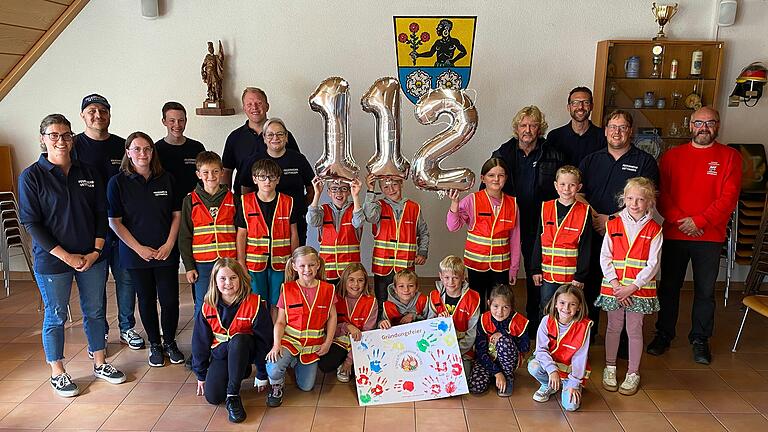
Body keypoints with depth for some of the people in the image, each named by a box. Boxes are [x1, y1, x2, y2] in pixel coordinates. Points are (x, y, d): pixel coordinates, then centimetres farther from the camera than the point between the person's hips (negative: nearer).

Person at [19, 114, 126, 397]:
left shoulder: (88, 173, 4)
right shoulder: (32, 177, -7)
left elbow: (101, 213, 6)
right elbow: (31, 223, -10)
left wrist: (96, 251, -5)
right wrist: (66, 256, -15)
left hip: (92, 257, 4)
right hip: (52, 260, -3)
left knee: (95, 311, 13)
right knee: (56, 317, 9)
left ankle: (100, 364, 30)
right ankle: (58, 373, 26)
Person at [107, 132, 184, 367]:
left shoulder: (166, 180, 2)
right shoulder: (118, 182, -4)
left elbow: (177, 215, 5)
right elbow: (115, 222, -5)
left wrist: (169, 245, -6)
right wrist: (139, 248, -10)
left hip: (166, 253, 1)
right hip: (136, 254, -1)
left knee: (170, 299, 2)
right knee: (146, 299, 10)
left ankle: (170, 342, 24)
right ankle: (154, 344, 28)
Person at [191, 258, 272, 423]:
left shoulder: (254, 304, -19)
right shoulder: (208, 308, -8)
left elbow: (265, 340, -12)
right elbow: (200, 342, 2)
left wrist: (262, 375, -6)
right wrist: (201, 375, 7)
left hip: (244, 351, -3)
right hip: (220, 355, 3)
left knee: (237, 340, -38)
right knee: (212, 397, -18)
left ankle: (233, 395, -25)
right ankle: (236, 373, 16)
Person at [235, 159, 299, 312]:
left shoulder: (288, 202, 2)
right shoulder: (245, 202, 0)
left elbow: (293, 234, 6)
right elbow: (241, 235, 2)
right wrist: (241, 264, -2)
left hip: (280, 262, 1)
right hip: (254, 262, 0)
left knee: (277, 304, 6)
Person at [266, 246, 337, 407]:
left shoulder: (327, 289, -2)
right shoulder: (287, 289, -6)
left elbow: (332, 317, 6)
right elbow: (280, 322, -6)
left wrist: (327, 343, -2)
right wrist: (276, 344, -20)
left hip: (313, 345, 2)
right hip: (289, 340, -2)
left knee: (306, 387, 4)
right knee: (273, 370, -30)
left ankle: (296, 363, 35)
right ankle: (277, 387, 7)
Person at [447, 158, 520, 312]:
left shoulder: (512, 204, 1)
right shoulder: (472, 200, -7)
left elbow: (515, 238, 6)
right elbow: (453, 226, -13)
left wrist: (514, 268, 7)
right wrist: (454, 203, -28)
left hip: (501, 264, 2)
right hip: (476, 262, -2)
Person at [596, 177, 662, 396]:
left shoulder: (654, 229, -3)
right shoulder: (613, 224, 1)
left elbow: (652, 264, -7)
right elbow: (605, 257, -1)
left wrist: (632, 286, -13)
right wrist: (615, 283, -10)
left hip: (640, 288, -1)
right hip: (613, 286, 1)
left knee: (634, 329, 8)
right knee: (613, 327, 12)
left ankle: (633, 373, 22)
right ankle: (610, 368, 28)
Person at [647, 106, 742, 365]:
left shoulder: (730, 157, 3)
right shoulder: (672, 156, 7)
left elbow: (729, 197, -7)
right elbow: (661, 194, 1)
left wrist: (699, 221, -16)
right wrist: (679, 221, -13)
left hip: (710, 237, -1)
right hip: (674, 234, 1)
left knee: (705, 290, 7)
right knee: (669, 286, 9)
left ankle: (700, 339, 22)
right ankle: (663, 335, 23)